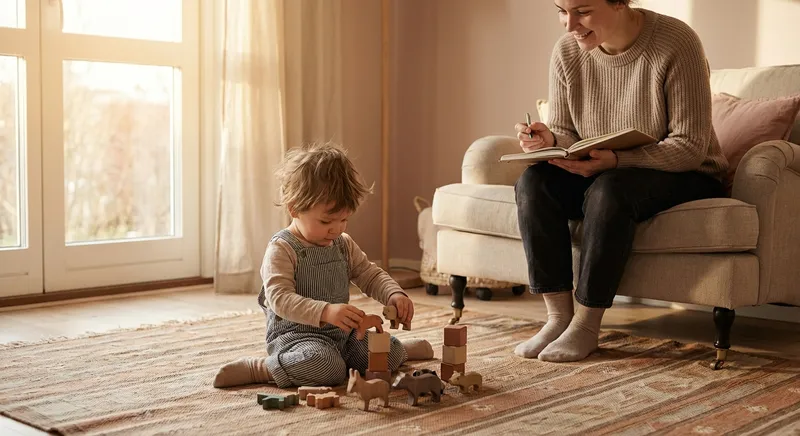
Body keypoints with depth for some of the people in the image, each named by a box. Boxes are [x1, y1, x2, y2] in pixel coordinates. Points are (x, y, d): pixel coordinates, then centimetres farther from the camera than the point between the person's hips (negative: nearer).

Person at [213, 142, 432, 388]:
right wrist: (325, 312, -43)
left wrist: (395, 295, -9)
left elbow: (371, 276, 14)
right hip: (295, 334, -7)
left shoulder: (343, 245, 8)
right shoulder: (281, 250, -16)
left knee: (392, 354, -2)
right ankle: (256, 369, -18)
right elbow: (280, 299, -27)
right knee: (327, 367, -36)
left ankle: (405, 350, 35)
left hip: (340, 333, 7)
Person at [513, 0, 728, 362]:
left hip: (683, 177, -5)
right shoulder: (567, 52, -4)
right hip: (601, 172, 5)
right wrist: (550, 140, -22)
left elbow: (690, 148, -21)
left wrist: (615, 160, -35)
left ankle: (587, 325, -23)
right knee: (533, 181, -22)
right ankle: (558, 316, -18)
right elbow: (566, 133, 3)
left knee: (609, 189, -35)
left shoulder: (676, 43, -20)